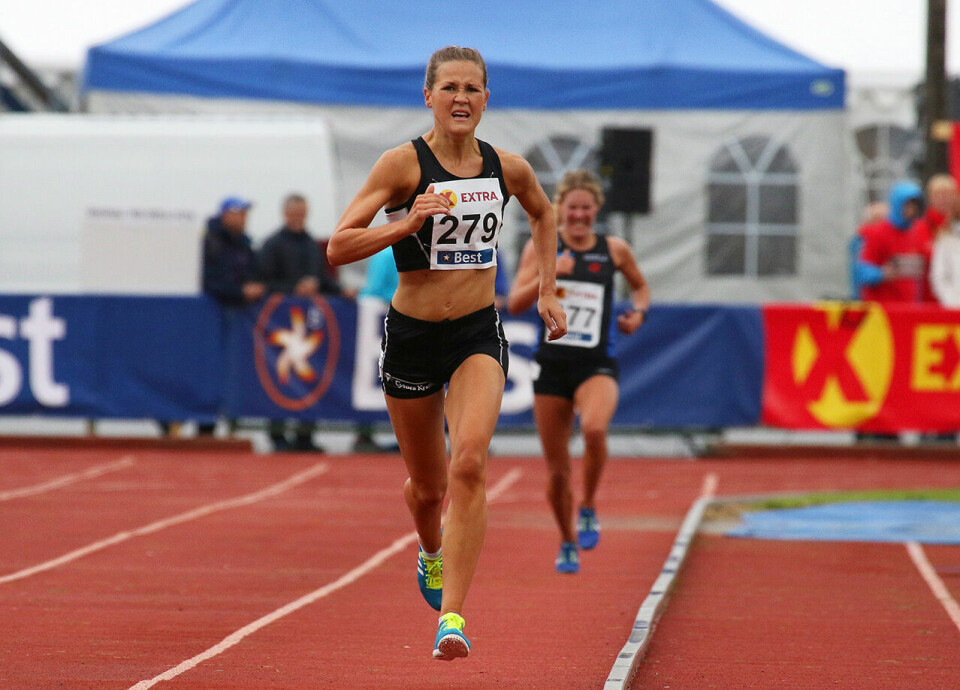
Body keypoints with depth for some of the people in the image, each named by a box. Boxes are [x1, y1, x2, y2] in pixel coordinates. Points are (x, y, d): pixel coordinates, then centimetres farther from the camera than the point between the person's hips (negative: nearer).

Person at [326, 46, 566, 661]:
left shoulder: (508, 169, 0)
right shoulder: (403, 164, -10)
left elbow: (542, 214, 24)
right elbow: (339, 247, -13)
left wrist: (548, 291, 18)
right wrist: (406, 225, -26)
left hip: (479, 334, 1)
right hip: (412, 334, -1)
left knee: (469, 464, -24)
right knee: (428, 487, 14)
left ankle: (453, 616, -25)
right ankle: (432, 551, 51)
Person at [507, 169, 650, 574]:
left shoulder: (614, 251, 4)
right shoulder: (540, 248, 2)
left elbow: (641, 287, 22)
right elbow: (515, 304, -6)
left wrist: (638, 311, 1)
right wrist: (548, 275, -20)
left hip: (596, 366, -1)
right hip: (551, 364, 1)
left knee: (594, 427, -34)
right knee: (557, 469, 6)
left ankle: (589, 509, -11)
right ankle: (567, 544, 29)